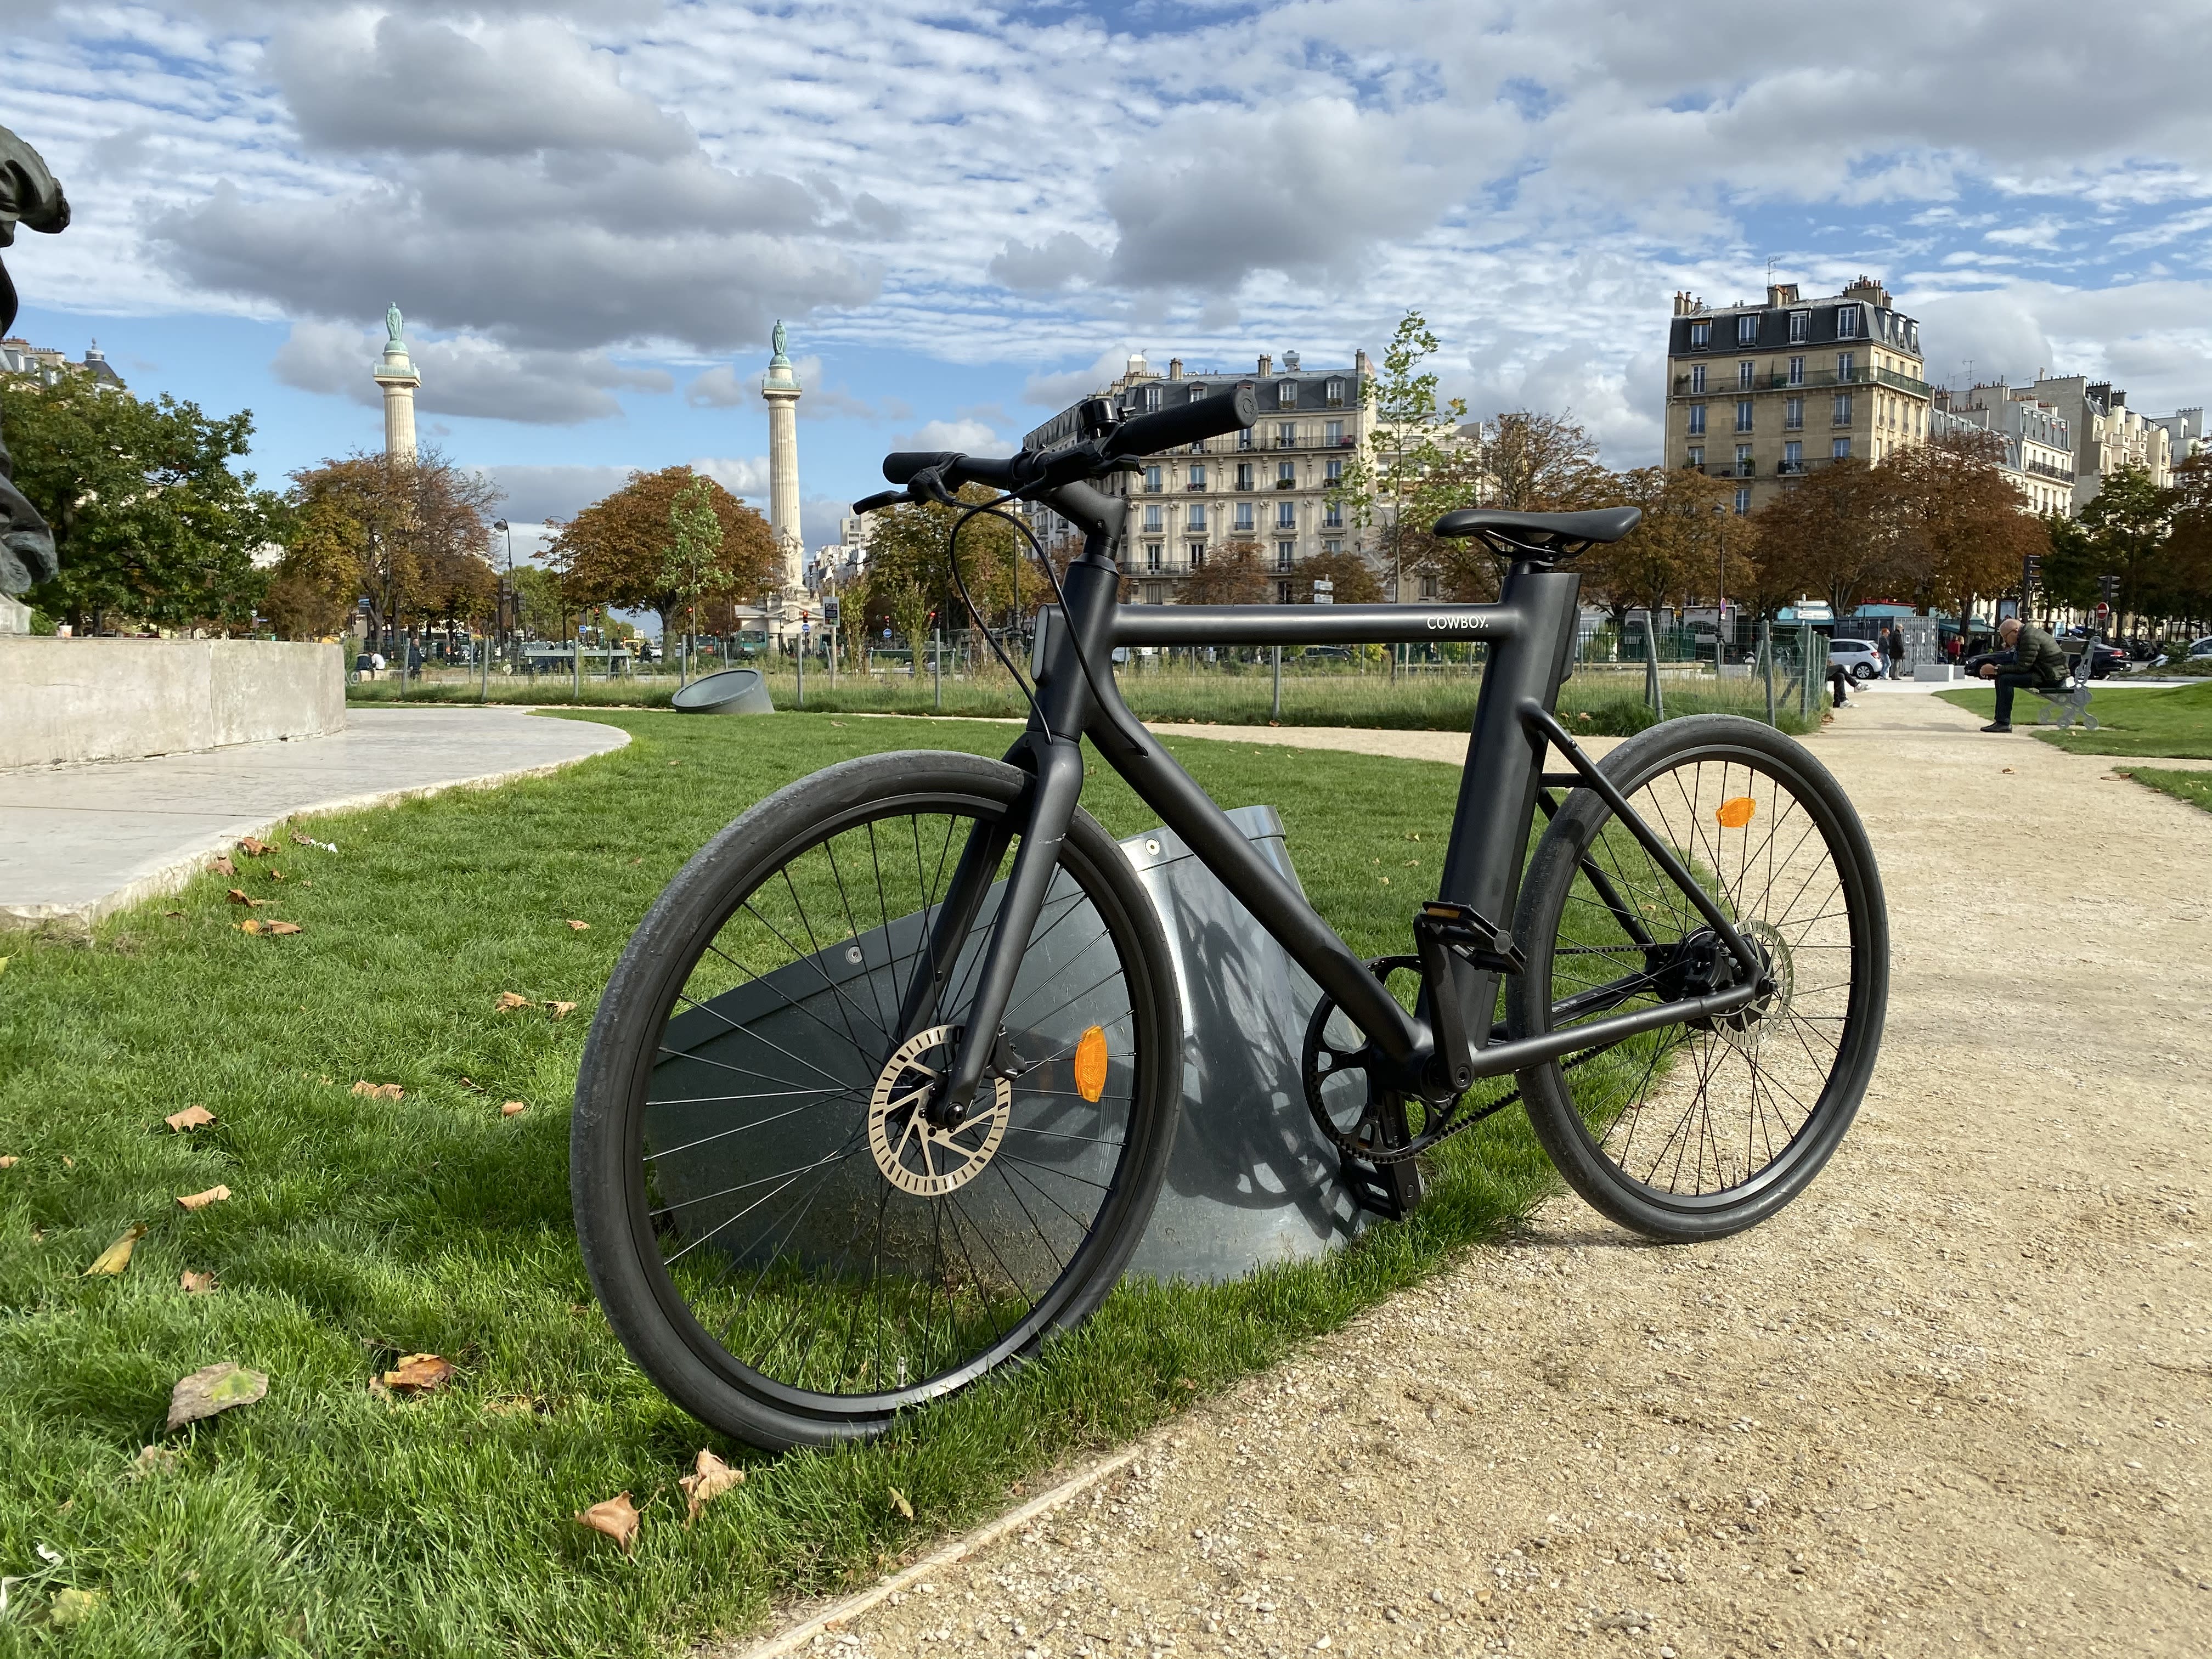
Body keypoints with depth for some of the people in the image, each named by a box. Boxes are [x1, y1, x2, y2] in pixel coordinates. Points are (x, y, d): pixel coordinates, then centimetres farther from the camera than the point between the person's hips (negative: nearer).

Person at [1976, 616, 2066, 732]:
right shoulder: (2028, 634, 16)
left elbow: (2022, 668, -21)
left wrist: (1996, 669, -16)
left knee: (2006, 679, -21)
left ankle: (2004, 723, -21)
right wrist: (1997, 669, 1)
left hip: (2052, 677, -11)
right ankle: (2000, 720, 6)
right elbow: (2019, 664, 15)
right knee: (2001, 678, 10)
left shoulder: (2030, 638, -17)